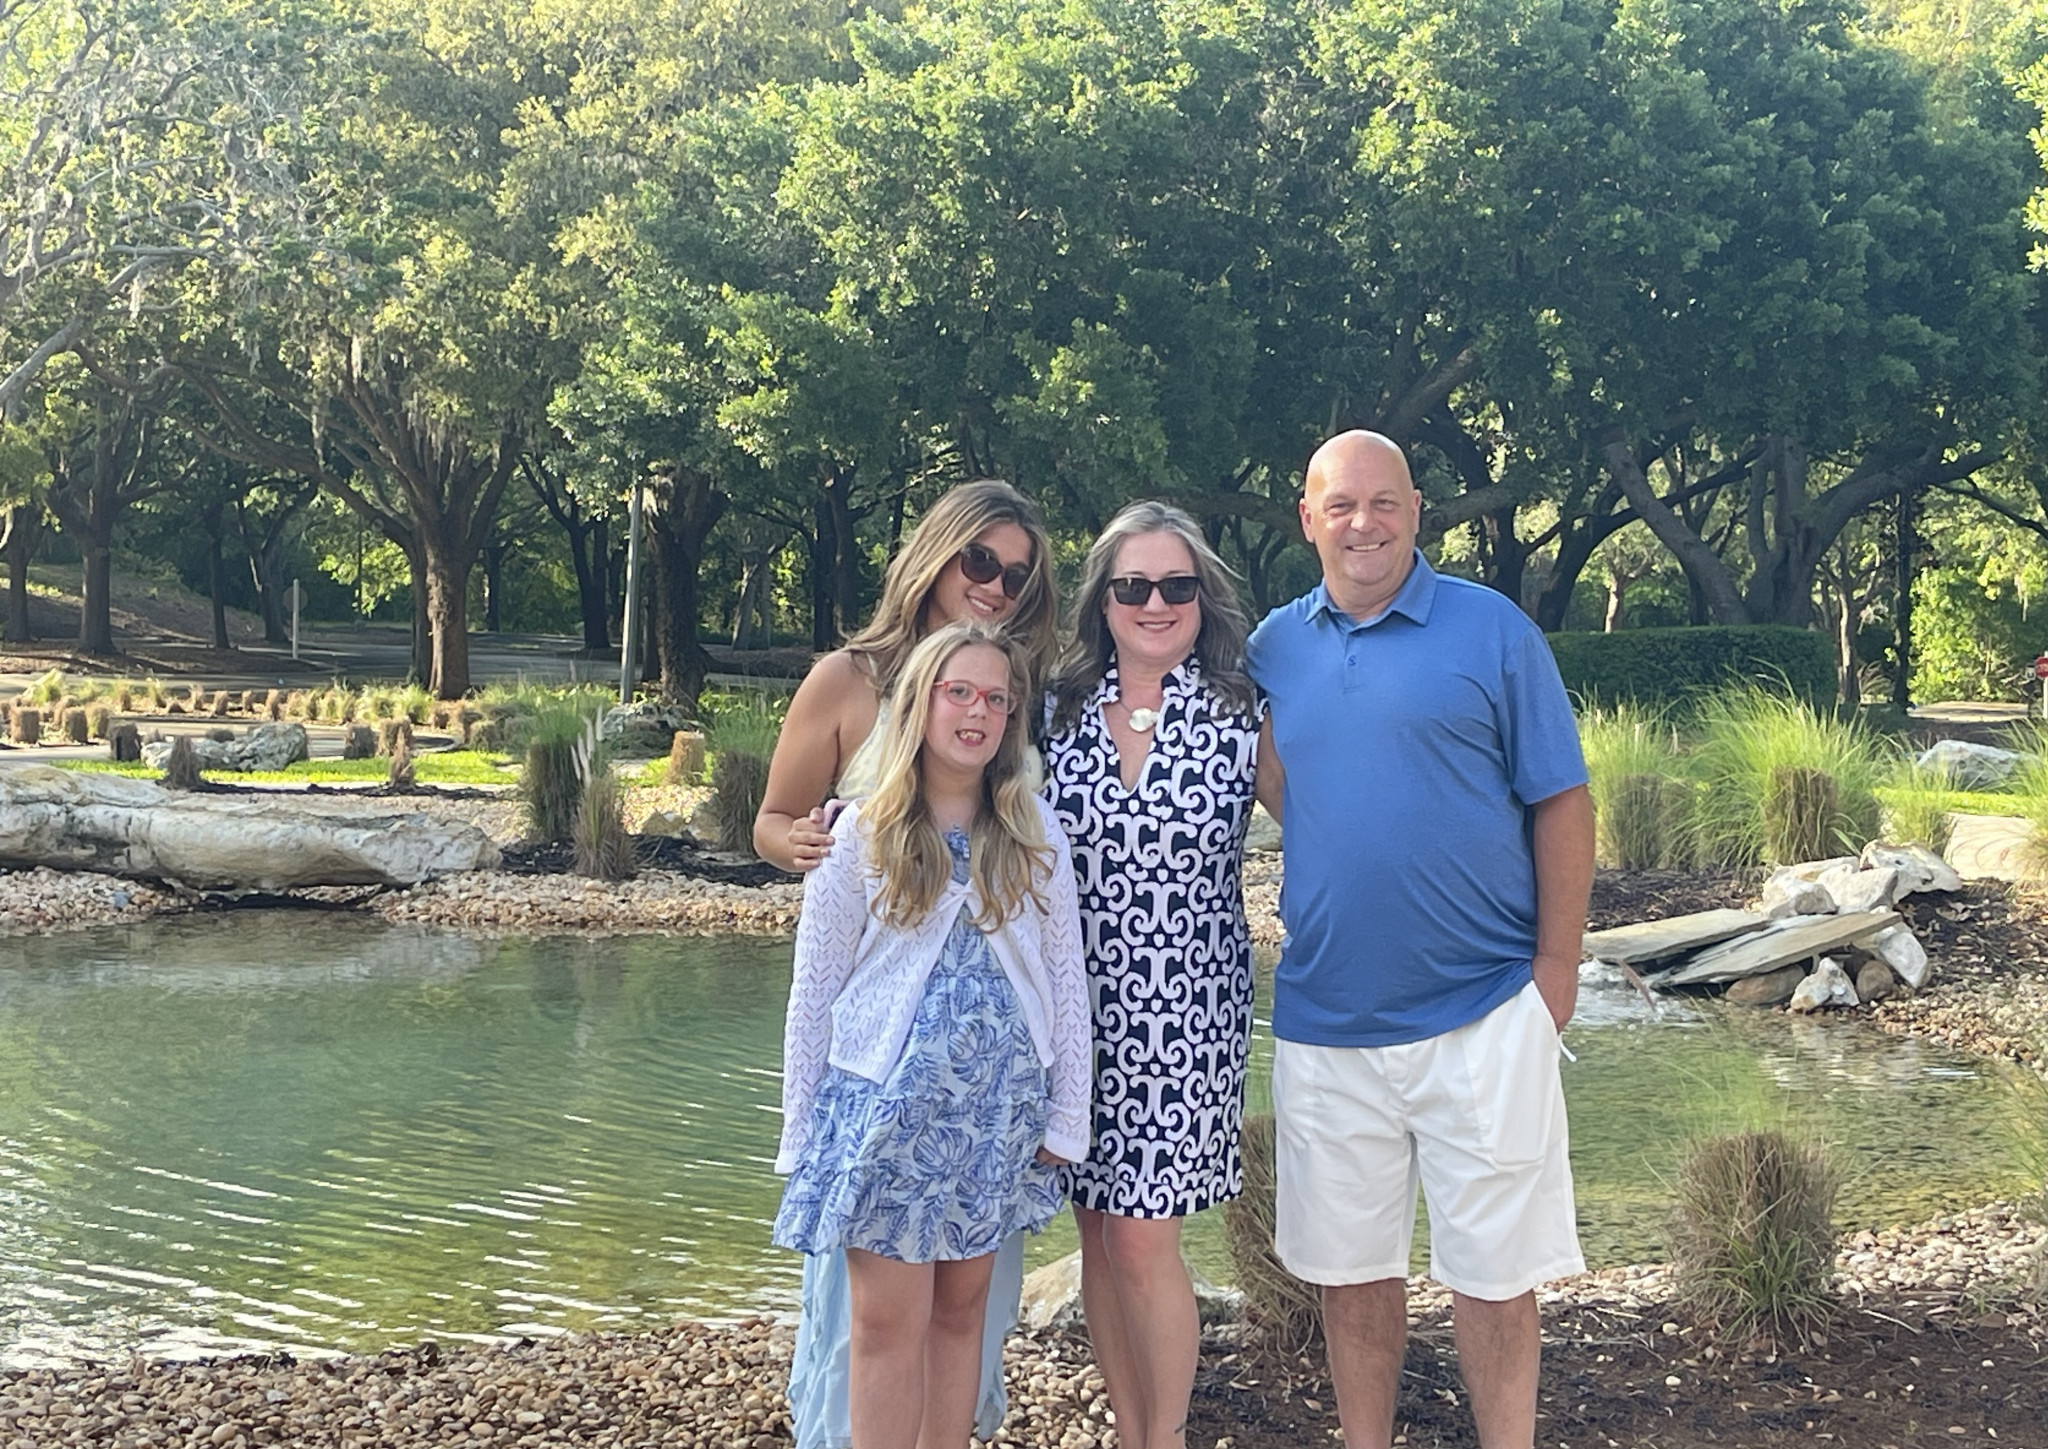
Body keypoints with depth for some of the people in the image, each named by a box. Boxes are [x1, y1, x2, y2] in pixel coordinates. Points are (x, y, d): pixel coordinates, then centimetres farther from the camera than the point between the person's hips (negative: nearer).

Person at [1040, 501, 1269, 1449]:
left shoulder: (1239, 717, -3)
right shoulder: (1059, 710, 4)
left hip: (1186, 1012, -3)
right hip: (1081, 1007, 3)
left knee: (1143, 1238, -6)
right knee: (1098, 1235, 10)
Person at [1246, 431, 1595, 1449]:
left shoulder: (1493, 631, -4)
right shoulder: (1274, 647, 6)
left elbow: (1560, 803, -3)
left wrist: (1556, 966, -7)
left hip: (1481, 1013, -3)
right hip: (1323, 1016, 4)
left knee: (1491, 1269, 4)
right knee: (1350, 1264, 14)